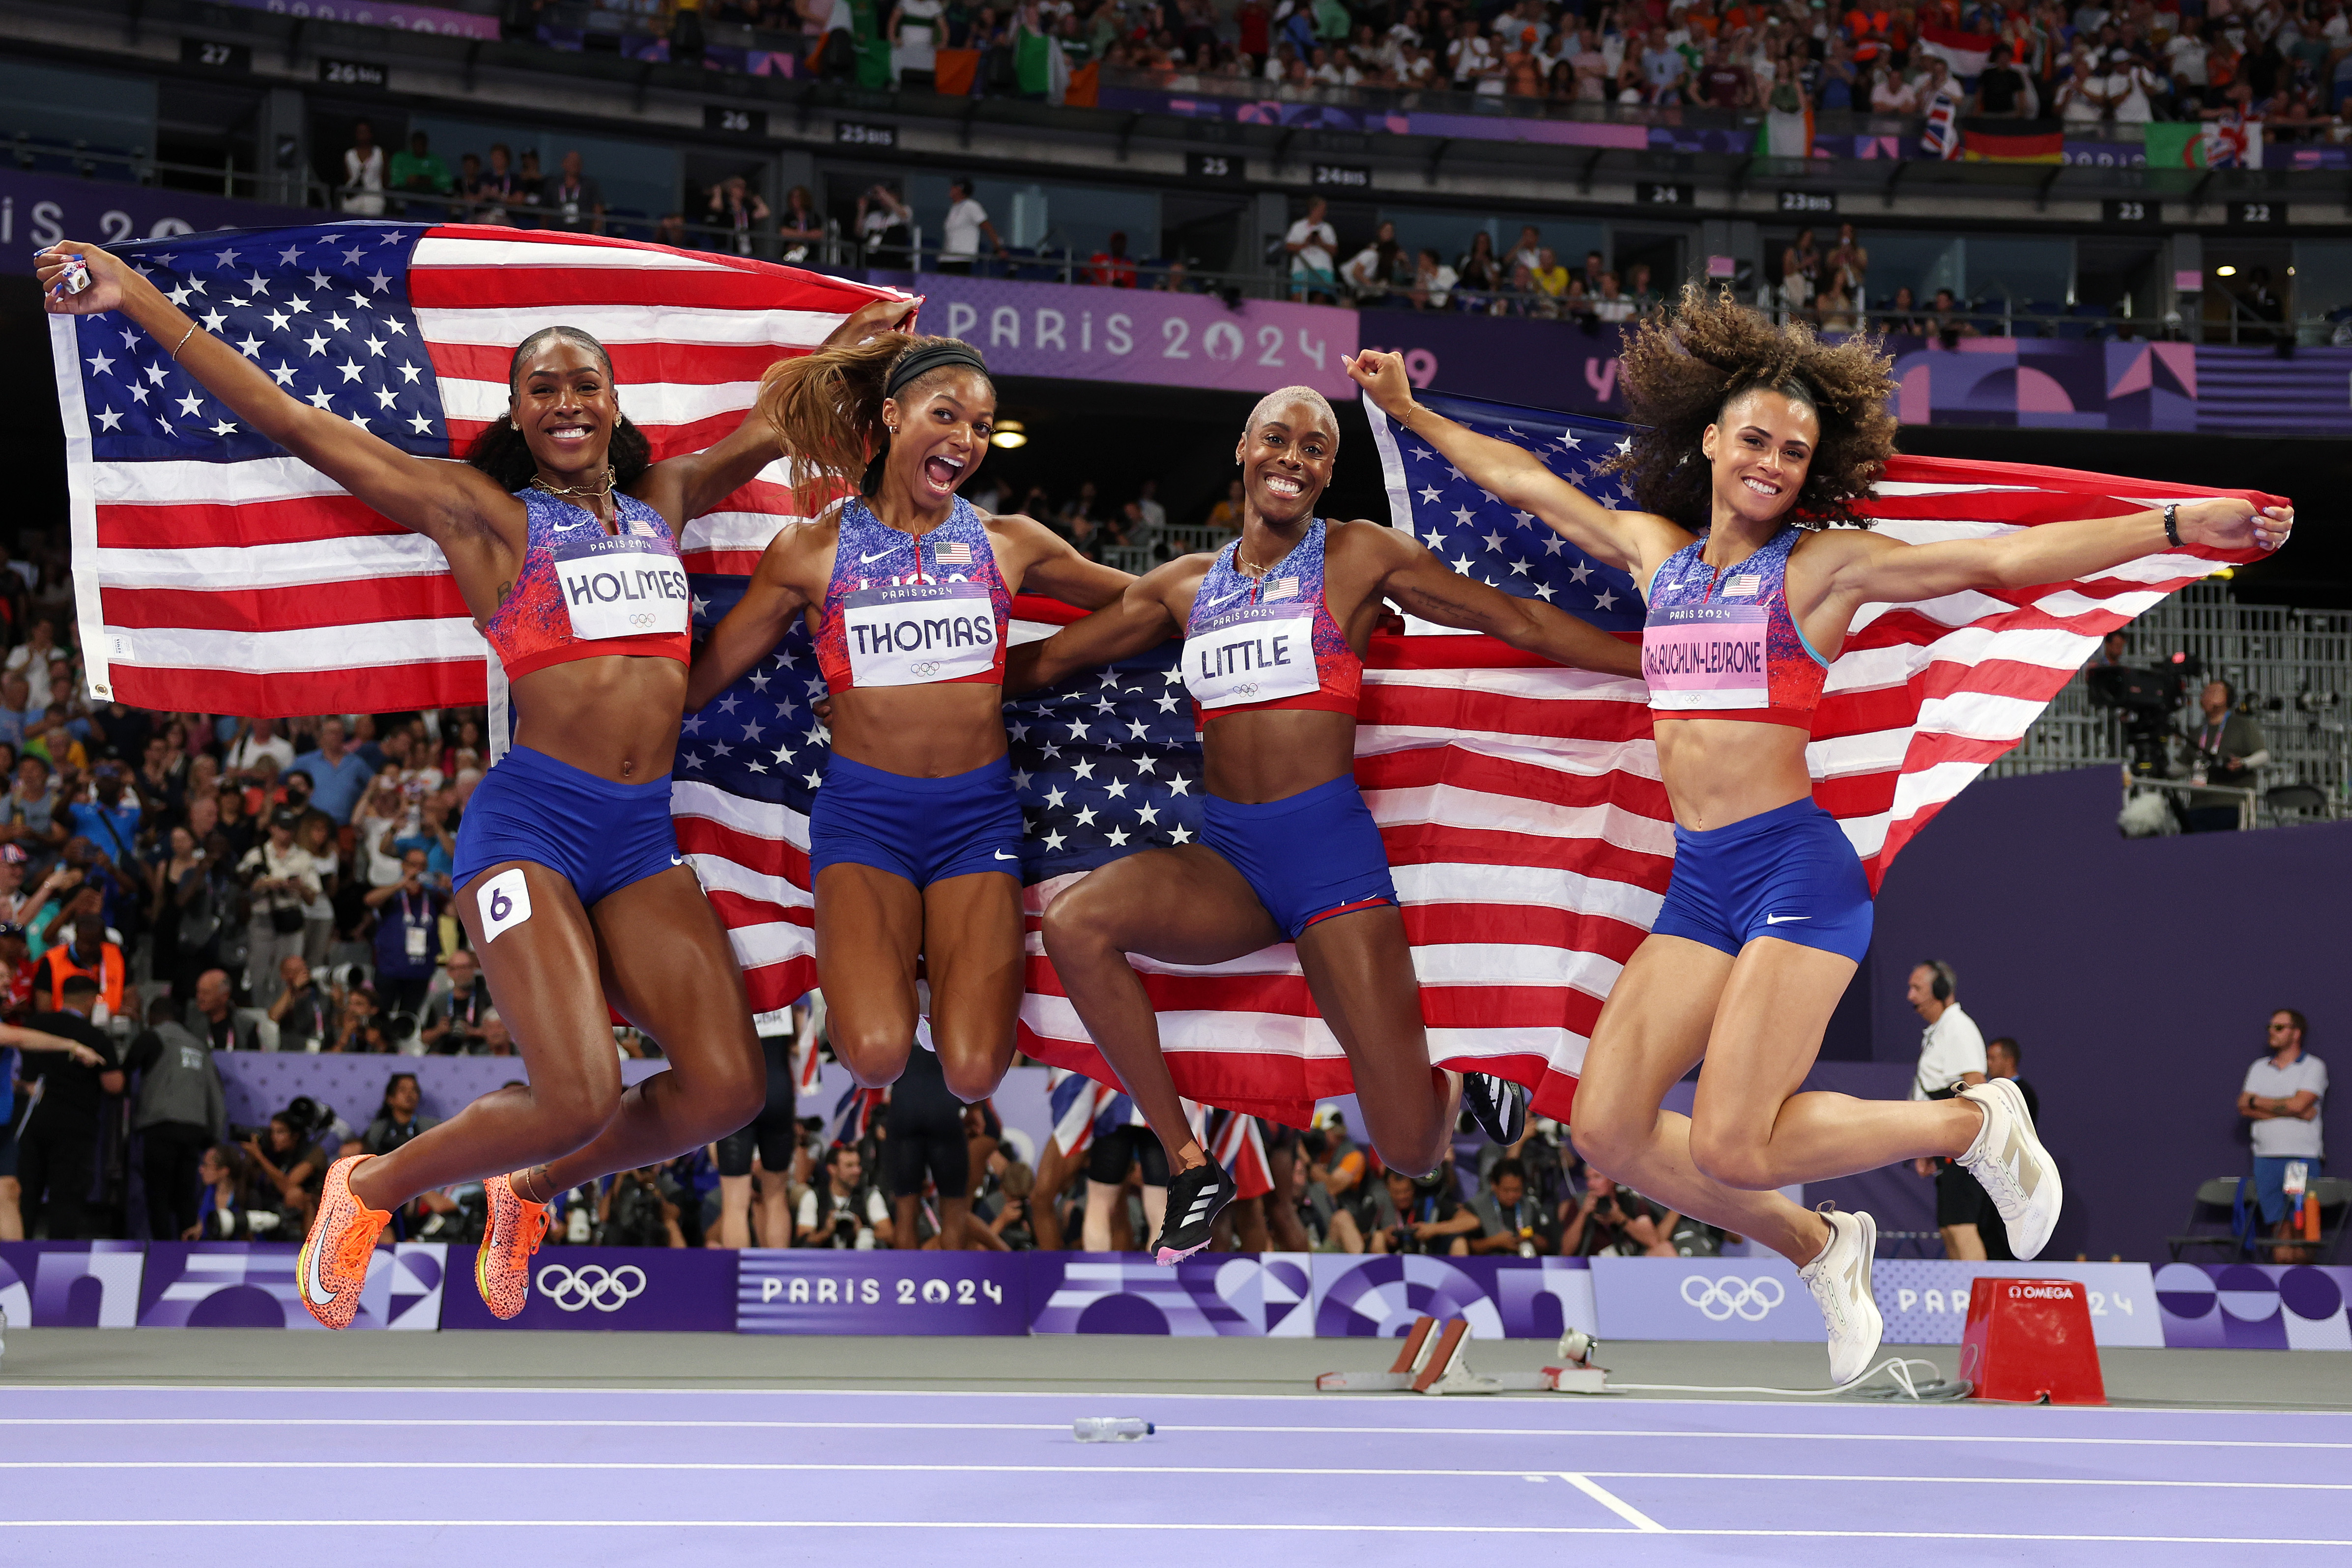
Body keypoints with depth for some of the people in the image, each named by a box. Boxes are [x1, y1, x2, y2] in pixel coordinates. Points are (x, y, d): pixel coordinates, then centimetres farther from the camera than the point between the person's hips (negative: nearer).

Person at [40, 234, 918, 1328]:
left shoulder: (663, 498, 18)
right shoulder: (482, 511, 4)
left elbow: (774, 425, 36)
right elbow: (292, 424, 0)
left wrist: (855, 336, 40)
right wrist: (135, 299, -4)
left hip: (642, 837, 5)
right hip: (533, 816, -5)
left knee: (725, 1089, -13)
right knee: (577, 1098, -21)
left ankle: (531, 1189, 17)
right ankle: (372, 1188, 8)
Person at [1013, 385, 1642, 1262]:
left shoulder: (1360, 558, 5)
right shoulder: (1185, 587, 14)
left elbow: (1523, 625, 9)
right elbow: (1046, 661, 21)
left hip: (1330, 850, -3)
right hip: (1225, 858, 3)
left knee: (1412, 1150, -10)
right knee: (1074, 923, -29)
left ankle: (1457, 1086, 32)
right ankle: (1190, 1166, -15)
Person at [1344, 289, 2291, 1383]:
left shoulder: (1823, 565, -3)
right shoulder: (1656, 551, 12)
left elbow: (2005, 560, -11)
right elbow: (1524, 482, 27)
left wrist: (2175, 526, -20)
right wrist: (1410, 411, 35)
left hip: (1797, 871, -6)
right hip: (1697, 884, 6)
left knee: (1729, 1149, -16)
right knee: (1606, 1130, -3)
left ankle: (1973, 1126, 8)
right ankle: (1820, 1252, 19)